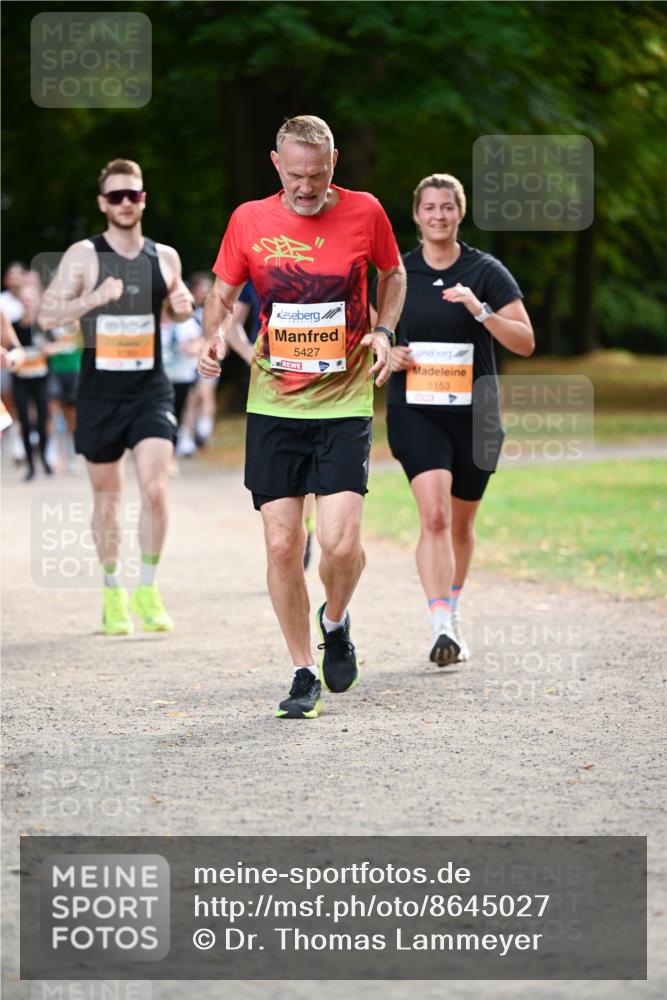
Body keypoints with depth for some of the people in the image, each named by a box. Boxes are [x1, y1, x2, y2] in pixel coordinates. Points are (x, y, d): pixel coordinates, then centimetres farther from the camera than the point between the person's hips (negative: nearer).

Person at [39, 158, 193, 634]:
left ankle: (148, 589, -2)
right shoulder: (83, 256, -3)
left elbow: (179, 305, 23)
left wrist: (184, 304, -1)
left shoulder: (164, 257, 6)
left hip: (151, 390, 1)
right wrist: (93, 298, -23)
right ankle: (113, 592, 23)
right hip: (100, 393, -1)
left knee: (155, 489, -15)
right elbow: (49, 314, -8)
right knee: (107, 497, 8)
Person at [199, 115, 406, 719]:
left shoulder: (364, 212, -2)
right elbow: (223, 291, 12)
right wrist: (215, 334, -9)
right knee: (282, 544, -2)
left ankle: (335, 622, 20)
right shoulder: (250, 220, -1)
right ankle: (304, 673, 14)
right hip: (273, 403, 1)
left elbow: (393, 273, 16)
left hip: (345, 403, -1)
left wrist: (384, 331, -1)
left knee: (341, 542, -14)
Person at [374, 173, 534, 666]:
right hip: (414, 409, -1)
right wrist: (387, 354, -7)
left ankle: (452, 610, 38)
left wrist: (480, 311, -21)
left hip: (474, 412, 1)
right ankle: (442, 627, -26)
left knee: (461, 523, 14)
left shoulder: (487, 272, -1)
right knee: (434, 514, -20)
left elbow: (525, 342, -7)